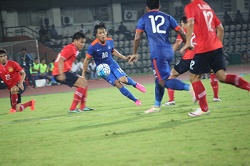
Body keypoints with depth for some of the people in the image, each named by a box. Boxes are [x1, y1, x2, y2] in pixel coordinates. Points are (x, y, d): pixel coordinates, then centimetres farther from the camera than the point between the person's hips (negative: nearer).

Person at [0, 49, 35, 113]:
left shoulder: (12, 64, -11)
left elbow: (23, 73, -6)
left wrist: (21, 83, -21)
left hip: (20, 85, -5)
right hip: (12, 88, 5)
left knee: (13, 90, -42)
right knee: (19, 109, 0)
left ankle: (13, 108, -21)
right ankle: (31, 102, 32)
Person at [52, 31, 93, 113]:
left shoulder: (75, 50, 18)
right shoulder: (70, 48, -12)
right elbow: (60, 61, -20)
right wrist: (61, 74, -29)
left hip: (65, 72, 10)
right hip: (61, 73, -10)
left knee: (84, 81, 16)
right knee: (82, 83, -14)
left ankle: (82, 107, 18)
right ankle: (72, 108, -15)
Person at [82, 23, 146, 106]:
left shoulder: (110, 41, -7)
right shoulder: (93, 46, -21)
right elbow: (87, 59, -13)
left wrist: (124, 57, 9)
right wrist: (83, 75, -11)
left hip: (112, 64, 3)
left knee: (123, 79, -22)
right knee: (118, 84, -16)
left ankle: (135, 84, 11)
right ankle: (135, 100, -4)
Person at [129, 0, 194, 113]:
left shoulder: (143, 19, 9)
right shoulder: (167, 17, 15)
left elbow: (137, 38, 2)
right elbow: (182, 33, 11)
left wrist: (134, 54, 12)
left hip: (157, 53, -5)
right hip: (169, 52, 5)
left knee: (164, 81, -10)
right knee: (159, 79, 20)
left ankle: (189, 87, -31)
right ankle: (157, 106, 28)